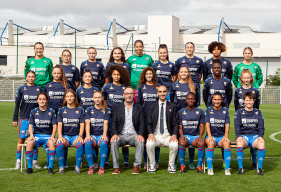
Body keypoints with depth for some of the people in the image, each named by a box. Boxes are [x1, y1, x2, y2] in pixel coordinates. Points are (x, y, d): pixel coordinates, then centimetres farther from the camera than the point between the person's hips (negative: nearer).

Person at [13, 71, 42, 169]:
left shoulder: (39, 89, 7)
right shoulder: (21, 89, 3)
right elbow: (17, 104, 5)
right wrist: (15, 119, 1)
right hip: (24, 118, -1)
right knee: (21, 139, 0)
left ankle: (35, 161, 11)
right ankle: (18, 161, 8)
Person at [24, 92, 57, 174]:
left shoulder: (51, 112, 6)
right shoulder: (34, 112, 9)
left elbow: (54, 125, 2)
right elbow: (30, 125, 5)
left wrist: (52, 136, -15)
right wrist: (31, 135, -14)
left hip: (48, 135, -1)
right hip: (36, 135, 1)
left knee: (52, 143, -37)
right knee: (30, 143, -33)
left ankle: (50, 167, -25)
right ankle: (29, 167, -20)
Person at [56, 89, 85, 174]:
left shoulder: (80, 110, 11)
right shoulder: (61, 110, 12)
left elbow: (82, 124, 4)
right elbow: (59, 124, 3)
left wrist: (80, 136, -12)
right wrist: (60, 136, -14)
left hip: (76, 135, 0)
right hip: (65, 135, 1)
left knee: (80, 145, -35)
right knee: (59, 145, -33)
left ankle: (77, 167, -20)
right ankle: (61, 167, -17)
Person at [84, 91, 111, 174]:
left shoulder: (107, 111, 11)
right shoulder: (89, 110, 13)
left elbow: (105, 123, -3)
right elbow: (87, 123, -1)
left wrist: (104, 135, -21)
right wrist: (88, 135, -19)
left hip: (102, 134, -1)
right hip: (92, 134, 1)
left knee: (104, 144, -36)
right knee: (88, 144, -34)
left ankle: (102, 166, -24)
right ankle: (91, 166, -22)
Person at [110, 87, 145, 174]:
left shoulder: (139, 108, 13)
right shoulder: (117, 107, 14)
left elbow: (142, 123, 4)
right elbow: (114, 122, 5)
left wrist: (140, 134, -15)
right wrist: (114, 134, -14)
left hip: (134, 135, 0)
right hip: (121, 135, 0)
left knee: (140, 142, -33)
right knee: (113, 142, -31)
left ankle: (136, 166, -27)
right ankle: (116, 167, -26)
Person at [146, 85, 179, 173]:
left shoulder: (173, 106, 10)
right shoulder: (151, 107, 12)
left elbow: (176, 123, 6)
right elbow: (148, 123, 7)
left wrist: (174, 135, -11)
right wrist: (150, 134, -11)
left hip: (168, 135, 0)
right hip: (155, 135, 0)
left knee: (175, 145, -31)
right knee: (149, 144, -31)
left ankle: (171, 165, -7)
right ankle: (152, 165, -9)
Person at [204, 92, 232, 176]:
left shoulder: (225, 111, 11)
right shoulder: (208, 110, 9)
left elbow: (227, 125, 1)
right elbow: (207, 124, -1)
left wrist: (225, 136, -16)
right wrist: (209, 136, -17)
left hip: (222, 136, 1)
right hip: (211, 135, -1)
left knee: (226, 143, -33)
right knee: (210, 143, -36)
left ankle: (227, 168, -29)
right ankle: (210, 168, -30)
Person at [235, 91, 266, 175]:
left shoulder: (258, 112, 15)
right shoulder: (239, 112, 11)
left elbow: (261, 126, 7)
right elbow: (237, 125, 0)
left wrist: (260, 136, -11)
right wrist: (238, 136, -17)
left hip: (255, 136, 1)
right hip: (243, 136, -1)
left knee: (262, 143, -34)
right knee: (240, 143, -38)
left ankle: (259, 168, -21)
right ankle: (240, 168, -26)